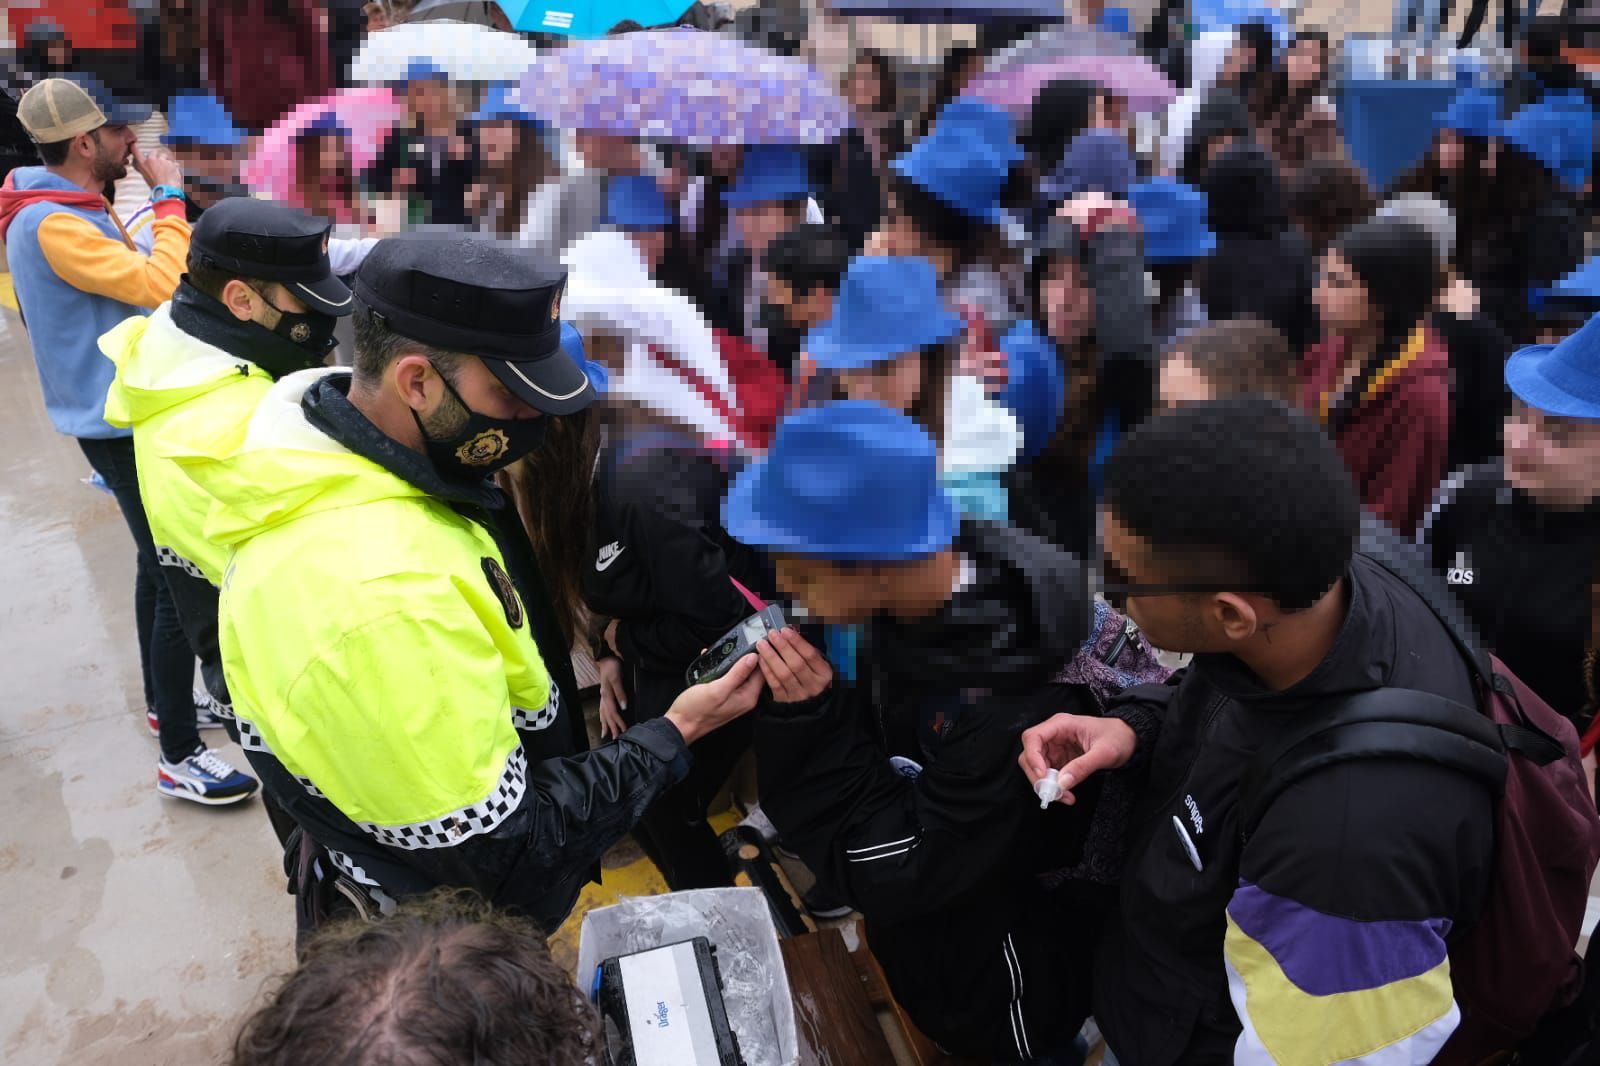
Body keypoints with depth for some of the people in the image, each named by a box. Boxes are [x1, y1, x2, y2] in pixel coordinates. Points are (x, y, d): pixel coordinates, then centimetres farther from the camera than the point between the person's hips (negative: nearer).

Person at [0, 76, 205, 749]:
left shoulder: (68, 210, 12)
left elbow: (133, 280, 13)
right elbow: (161, 286, -27)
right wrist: (169, 199, -18)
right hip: (122, 422, -11)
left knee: (159, 563, 20)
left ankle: (164, 700, 36)